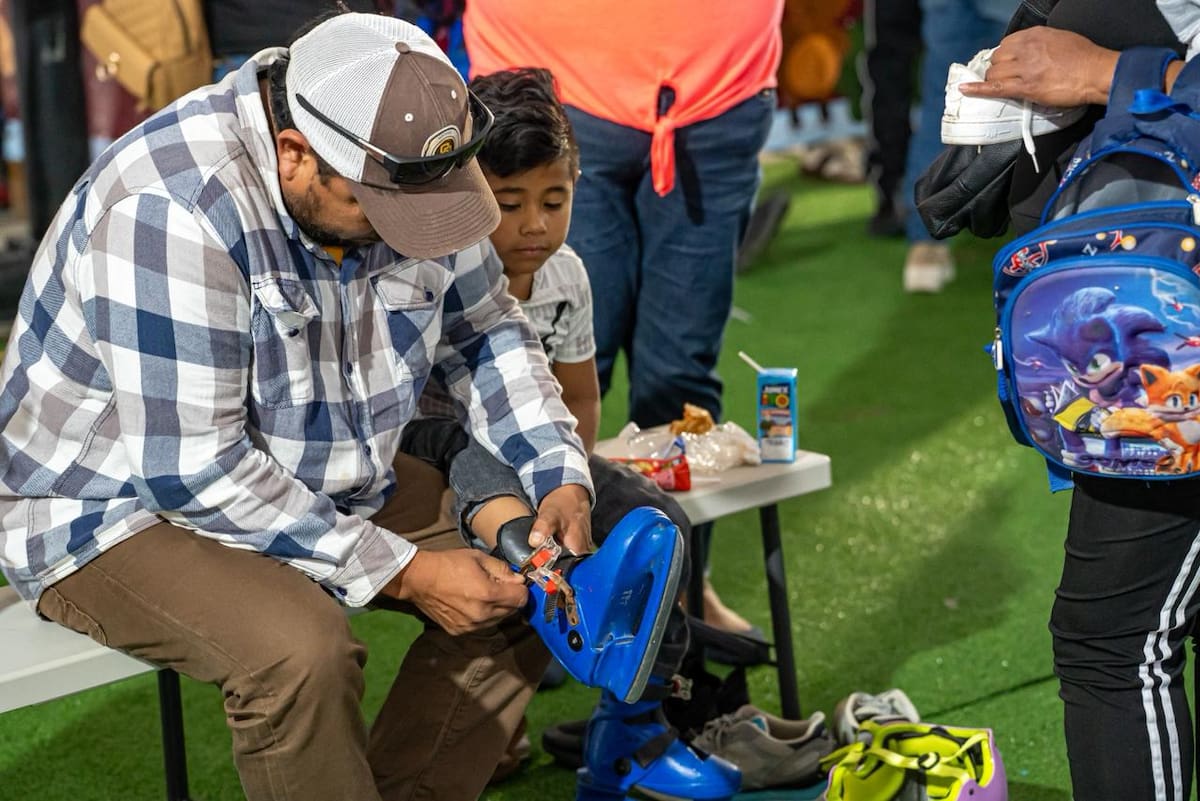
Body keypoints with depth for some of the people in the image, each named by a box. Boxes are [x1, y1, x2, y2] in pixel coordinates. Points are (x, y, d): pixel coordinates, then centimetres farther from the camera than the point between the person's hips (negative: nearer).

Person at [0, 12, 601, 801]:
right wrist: (400, 571, -28)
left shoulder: (400, 166, -9)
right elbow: (190, 469, -31)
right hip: (128, 505, -8)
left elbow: (485, 333, 6)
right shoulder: (172, 211, -32)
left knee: (521, 583, -3)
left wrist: (561, 478, -10)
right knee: (300, 649, -34)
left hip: (326, 480, 8)